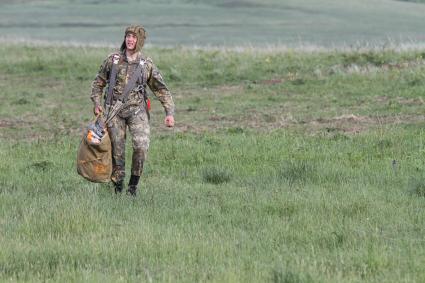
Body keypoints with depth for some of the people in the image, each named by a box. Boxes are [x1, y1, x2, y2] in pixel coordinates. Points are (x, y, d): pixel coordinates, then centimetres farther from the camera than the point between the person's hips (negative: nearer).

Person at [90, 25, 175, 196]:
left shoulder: (147, 64, 2)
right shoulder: (113, 60, 4)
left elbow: (161, 90, 5)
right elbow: (98, 83, 14)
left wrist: (169, 112, -4)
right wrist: (97, 103, 1)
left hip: (137, 111, -1)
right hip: (114, 110, 1)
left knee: (141, 146, -18)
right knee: (117, 150, 2)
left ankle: (134, 182, -3)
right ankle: (118, 186, 15)